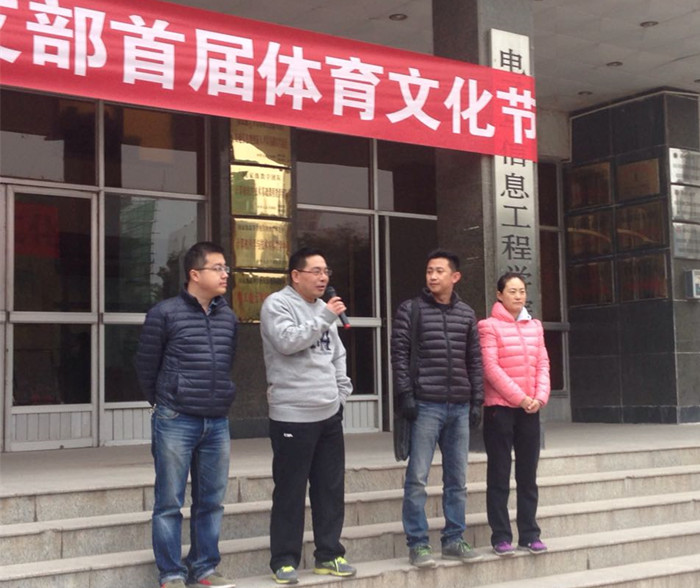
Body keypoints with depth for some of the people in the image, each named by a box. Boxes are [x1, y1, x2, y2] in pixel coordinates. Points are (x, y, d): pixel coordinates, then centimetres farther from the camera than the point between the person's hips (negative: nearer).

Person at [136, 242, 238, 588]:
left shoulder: (228, 317, 8)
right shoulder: (165, 313, -6)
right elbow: (146, 364, 2)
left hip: (217, 423, 5)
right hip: (176, 422, -5)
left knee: (210, 501, 10)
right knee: (169, 503, 2)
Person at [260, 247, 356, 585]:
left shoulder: (322, 308, 15)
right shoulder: (277, 304, -7)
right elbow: (287, 341, -23)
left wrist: (342, 391, 12)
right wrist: (325, 318, -21)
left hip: (329, 415, 7)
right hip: (293, 417, -7)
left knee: (331, 489, 11)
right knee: (290, 492, 0)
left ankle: (329, 554, 21)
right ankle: (284, 560, 11)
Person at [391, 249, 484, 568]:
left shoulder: (466, 314, 12)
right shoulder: (410, 309, 1)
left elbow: (474, 361, 12)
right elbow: (399, 354, -3)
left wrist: (476, 401, 7)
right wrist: (406, 395, -11)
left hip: (459, 407, 4)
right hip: (425, 405, -4)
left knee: (457, 479, 10)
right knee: (417, 478, -3)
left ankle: (453, 540, 20)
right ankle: (418, 544, 4)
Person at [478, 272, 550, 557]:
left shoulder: (534, 326, 13)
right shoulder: (489, 326, -4)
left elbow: (543, 364, 9)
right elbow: (491, 368, -11)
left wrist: (539, 397, -6)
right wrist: (520, 398, -14)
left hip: (530, 409, 5)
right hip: (499, 408, -5)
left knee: (528, 475, 10)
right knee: (499, 476, 2)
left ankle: (529, 534, 17)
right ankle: (501, 536, 8)